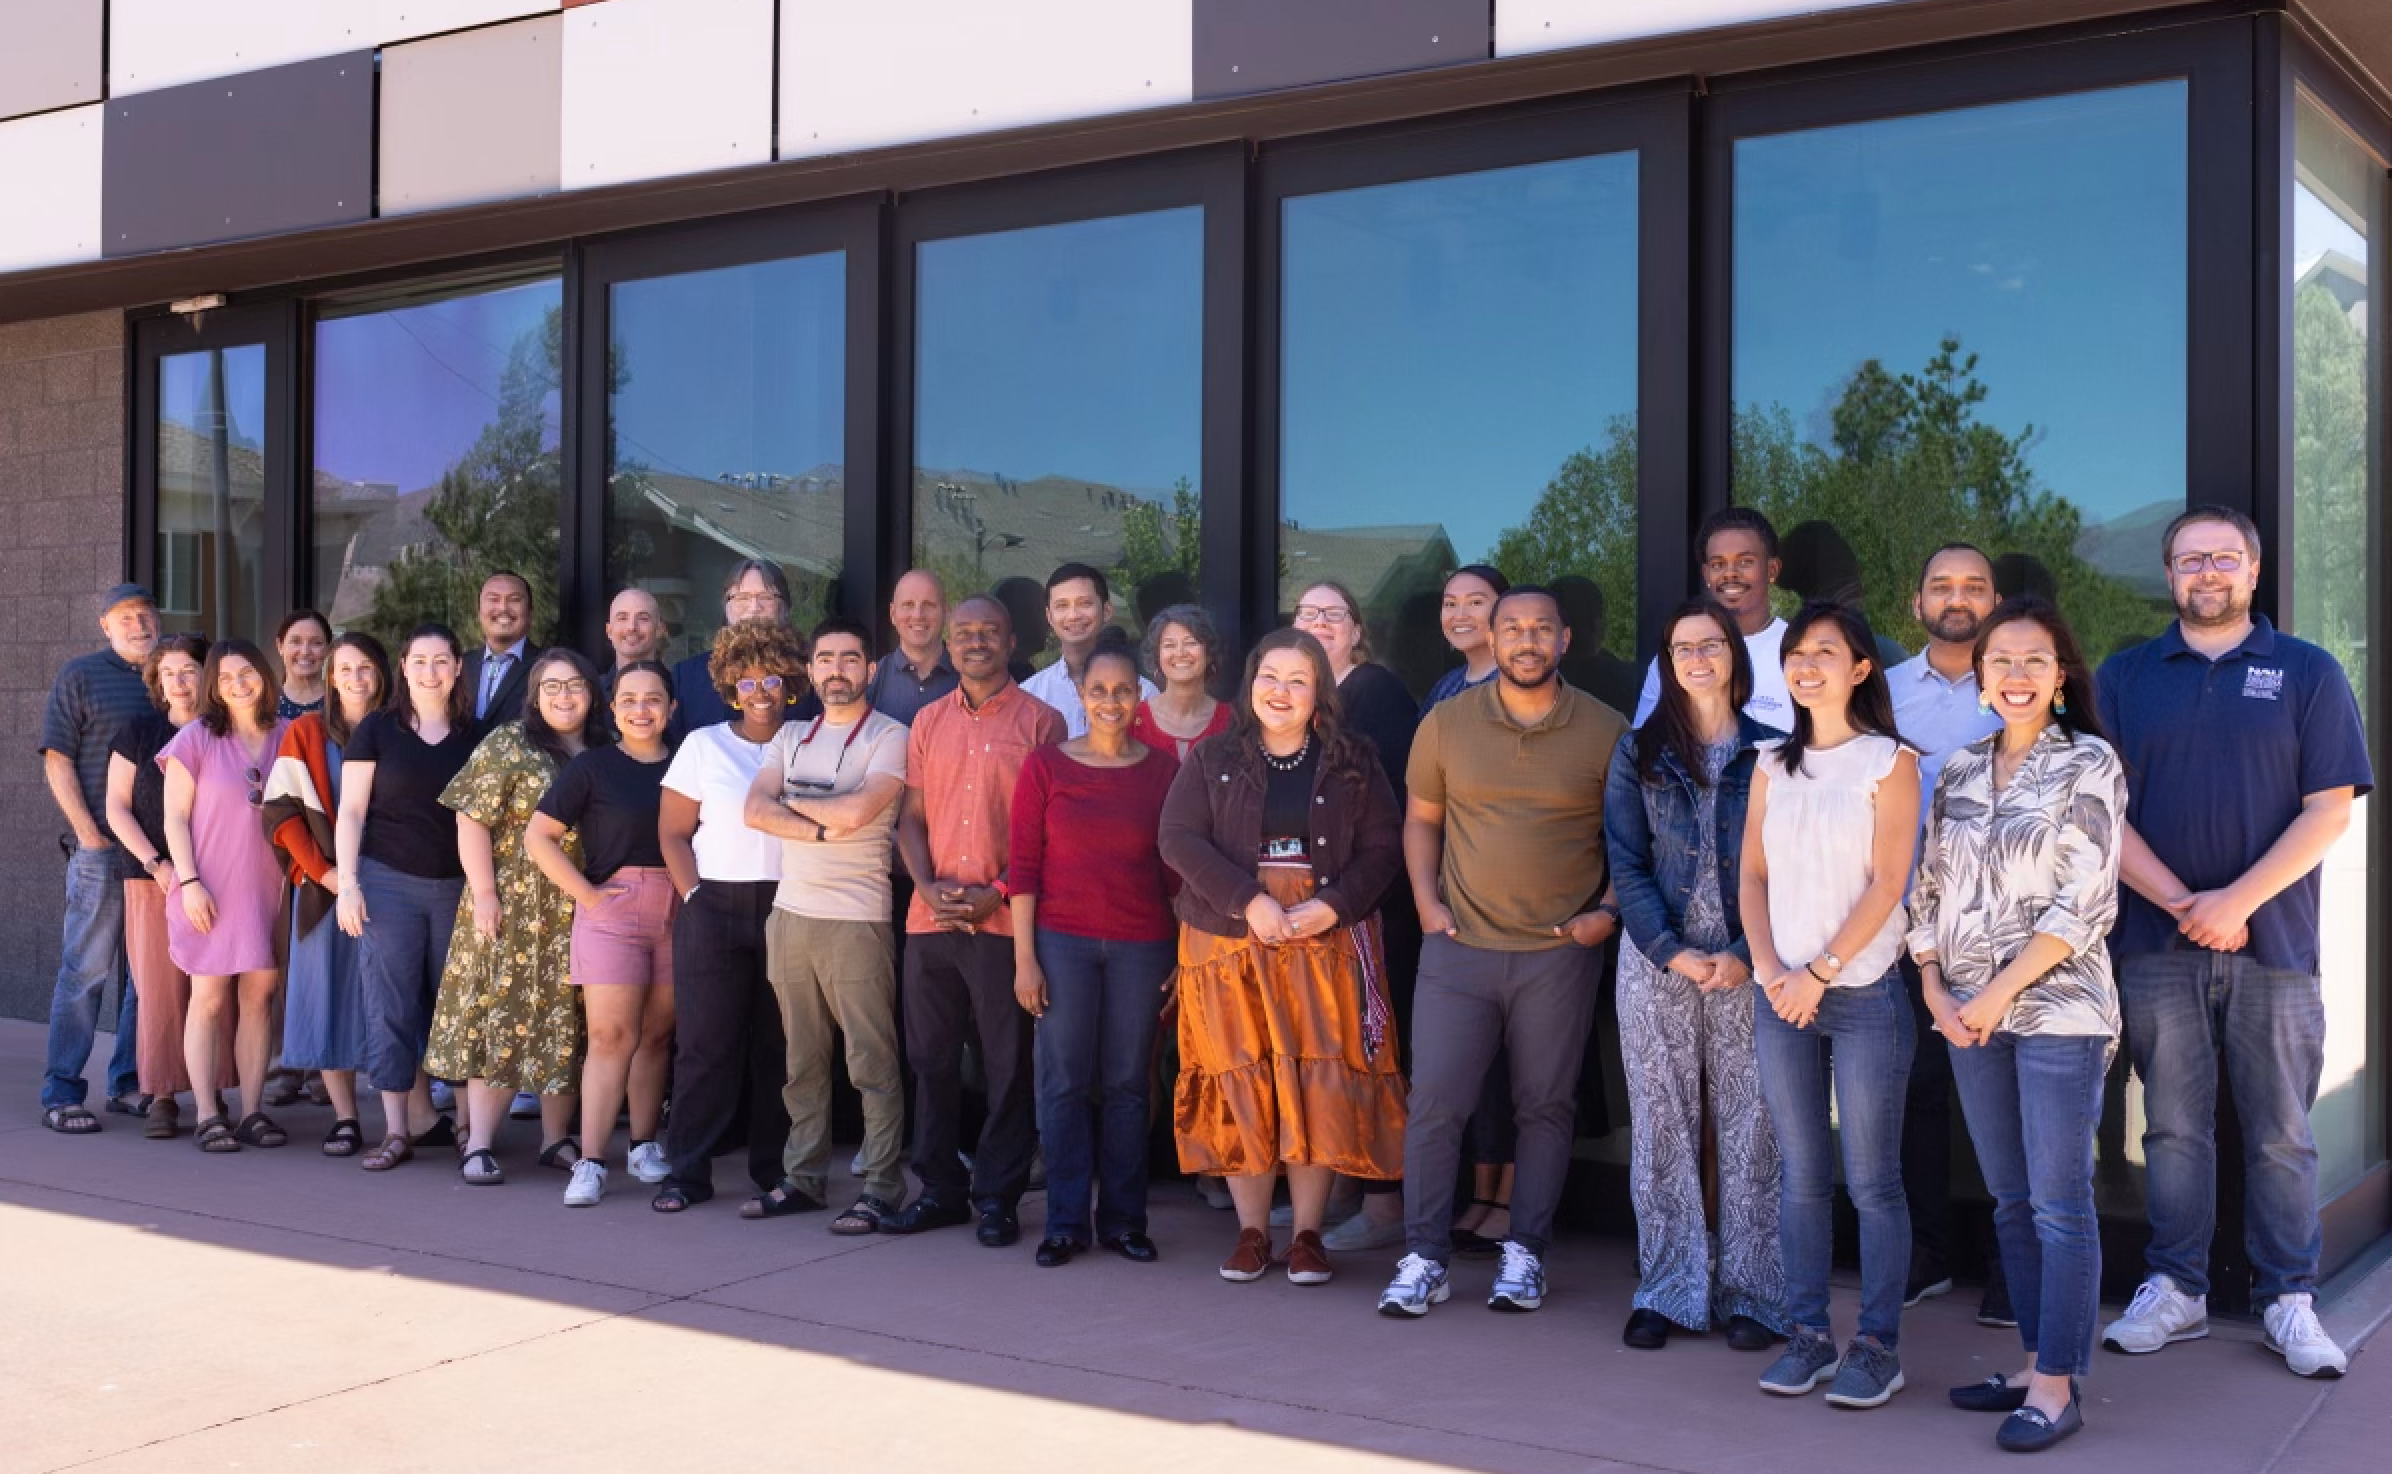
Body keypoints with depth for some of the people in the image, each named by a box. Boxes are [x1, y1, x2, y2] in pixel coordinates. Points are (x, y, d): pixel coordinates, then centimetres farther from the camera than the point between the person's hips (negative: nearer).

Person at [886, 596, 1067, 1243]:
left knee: (1009, 1065, 1)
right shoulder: (928, 722, 13)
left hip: (1005, 919, -4)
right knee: (931, 1060, 9)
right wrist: (928, 883, -5)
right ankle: (940, 1188, 21)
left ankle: (997, 1196, 11)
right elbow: (911, 817, 12)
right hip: (931, 918, 4)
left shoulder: (1040, 721, 1)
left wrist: (1000, 891, -13)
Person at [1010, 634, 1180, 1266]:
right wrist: (1025, 958, -5)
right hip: (1063, 941, -1)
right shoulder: (1045, 766, 2)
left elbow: (1176, 870, 6)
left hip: (1142, 946, 1)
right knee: (1065, 1083, 2)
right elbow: (1023, 866, 0)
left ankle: (1122, 1219, 17)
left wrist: (1184, 956, 2)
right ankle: (1066, 1222, 12)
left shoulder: (1163, 770, 5)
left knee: (1127, 1084, 6)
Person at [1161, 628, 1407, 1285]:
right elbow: (1179, 839, -4)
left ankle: (1308, 1234, 8)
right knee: (1242, 1085, 2)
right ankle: (1251, 1232, 12)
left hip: (1328, 943, 0)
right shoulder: (1213, 759, 7)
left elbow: (1384, 847, 2)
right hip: (1230, 944, 0)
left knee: (1320, 1085, -2)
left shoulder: (1353, 762, 7)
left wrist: (1332, 906, -14)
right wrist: (1249, 901, -16)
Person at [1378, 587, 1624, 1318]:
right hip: (1459, 946, 0)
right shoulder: (1446, 723, 3)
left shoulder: (1605, 730, 1)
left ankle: (1524, 1256, 19)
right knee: (1434, 1100, -3)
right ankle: (1423, 1258, 6)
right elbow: (1421, 819, 12)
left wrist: (1609, 910, -4)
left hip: (1560, 951, 0)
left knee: (1545, 1107, 7)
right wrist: (1426, 903, 0)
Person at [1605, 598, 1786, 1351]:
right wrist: (1672, 951, -9)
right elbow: (1626, 863, 2)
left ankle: (1752, 1294, 10)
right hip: (1657, 963, 1)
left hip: (1746, 966, -1)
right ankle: (1668, 1290, 13)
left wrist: (1745, 955, -10)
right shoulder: (1639, 753, 8)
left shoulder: (1771, 752, 5)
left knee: (1751, 1131, 0)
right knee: (1661, 1129, 4)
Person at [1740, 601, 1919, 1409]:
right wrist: (1769, 968, -5)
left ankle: (1878, 1346, 7)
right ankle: (1807, 1335, 16)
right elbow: (1753, 874, 9)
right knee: (1800, 1176, 8)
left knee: (1871, 1181, -1)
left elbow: (1887, 883, -8)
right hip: (1781, 996, 4)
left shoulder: (1888, 761, -2)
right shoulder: (1772, 765, 12)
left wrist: (1821, 972, -12)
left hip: (1864, 993, -4)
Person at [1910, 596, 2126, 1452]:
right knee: (2011, 1200, 11)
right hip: (1968, 1018, 6)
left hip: (2057, 1011, -5)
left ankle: (2056, 1388, 2)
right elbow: (1928, 890, 12)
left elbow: (2085, 900, -11)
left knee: (2059, 1204, -3)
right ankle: (2036, 1361, 20)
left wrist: (1999, 993, -13)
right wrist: (1936, 992, -1)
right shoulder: (1960, 772, 11)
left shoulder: (2088, 764, -4)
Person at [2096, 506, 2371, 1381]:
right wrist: (2180, 904, -10)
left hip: (2272, 943, -1)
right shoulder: (2124, 677, 9)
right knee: (2173, 1127, 6)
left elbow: (2329, 809, -2)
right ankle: (2174, 1291, 15)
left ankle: (2289, 1300, 13)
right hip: (2158, 942, 1)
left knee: (2280, 1132, 4)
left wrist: (2237, 901, -12)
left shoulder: (2307, 674, 5)